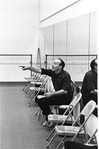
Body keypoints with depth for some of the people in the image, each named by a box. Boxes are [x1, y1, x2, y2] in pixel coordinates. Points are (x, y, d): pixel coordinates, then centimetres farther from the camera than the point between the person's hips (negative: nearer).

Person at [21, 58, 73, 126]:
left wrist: (52, 93, -24)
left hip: (66, 97, -8)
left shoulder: (65, 75, -21)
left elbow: (65, 91, -27)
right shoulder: (52, 72, 0)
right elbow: (40, 70, -3)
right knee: (40, 101, 3)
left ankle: (48, 120, 1)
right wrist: (29, 68, -15)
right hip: (58, 95, 8)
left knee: (45, 102, -18)